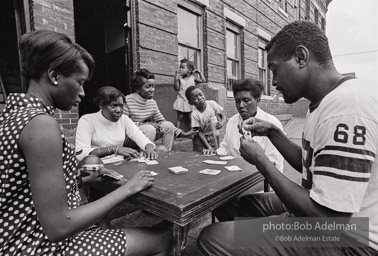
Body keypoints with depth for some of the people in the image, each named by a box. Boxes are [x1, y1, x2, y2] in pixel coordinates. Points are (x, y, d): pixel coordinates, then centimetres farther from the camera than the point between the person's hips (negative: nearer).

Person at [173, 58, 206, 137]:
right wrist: (176, 79, -14)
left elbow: (204, 81, 8)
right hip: (181, 100, 0)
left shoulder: (193, 77, 4)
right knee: (180, 117, 1)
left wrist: (199, 72, 1)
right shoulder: (180, 78, 2)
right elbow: (177, 88, -5)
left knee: (191, 117, -1)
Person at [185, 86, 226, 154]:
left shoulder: (212, 103, -10)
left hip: (214, 137, 3)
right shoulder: (194, 114, -18)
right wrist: (209, 147, -21)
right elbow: (199, 133, -15)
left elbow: (223, 116, 1)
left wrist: (222, 122, -22)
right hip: (202, 139, -2)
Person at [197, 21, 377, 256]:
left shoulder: (346, 107, -27)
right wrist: (272, 132, 2)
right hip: (324, 213, 10)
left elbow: (329, 219, -27)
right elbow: (308, 165, 15)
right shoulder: (329, 101, 7)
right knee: (244, 203, 18)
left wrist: (262, 161, -18)